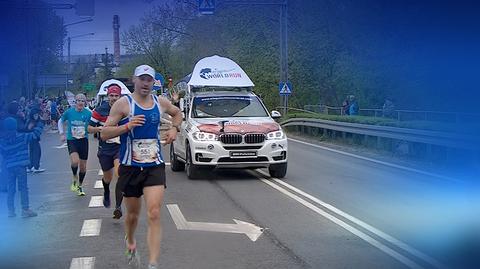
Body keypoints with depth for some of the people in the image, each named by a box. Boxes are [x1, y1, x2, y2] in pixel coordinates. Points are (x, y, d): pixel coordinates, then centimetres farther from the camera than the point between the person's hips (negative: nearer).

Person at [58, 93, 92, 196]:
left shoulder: (88, 113, -4)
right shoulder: (69, 112, -3)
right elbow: (61, 121, 13)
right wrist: (61, 133, 6)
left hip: (83, 140, 2)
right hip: (71, 140, -1)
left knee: (83, 166, 7)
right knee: (75, 161, -26)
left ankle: (80, 186, 29)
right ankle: (75, 178, 4)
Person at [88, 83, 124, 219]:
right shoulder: (100, 110, -5)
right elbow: (89, 128, 0)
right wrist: (98, 129, -19)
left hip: (120, 147, -1)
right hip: (105, 148, 1)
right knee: (108, 178, 14)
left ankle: (118, 206, -12)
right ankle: (106, 194, 49)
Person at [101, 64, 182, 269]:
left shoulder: (161, 102, 6)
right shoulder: (124, 103, -5)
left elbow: (177, 113, 29)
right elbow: (104, 133, -8)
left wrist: (174, 128, 10)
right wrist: (127, 126, -22)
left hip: (155, 166, 1)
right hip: (130, 167, -1)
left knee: (154, 215, -13)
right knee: (133, 213, 13)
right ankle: (130, 242, 46)